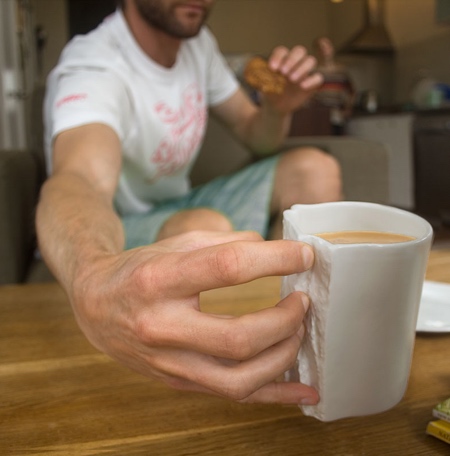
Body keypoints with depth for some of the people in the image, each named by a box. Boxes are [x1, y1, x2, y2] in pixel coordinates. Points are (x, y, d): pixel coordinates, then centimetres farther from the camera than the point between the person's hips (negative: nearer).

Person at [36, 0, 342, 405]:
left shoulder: (197, 42, -2)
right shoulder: (92, 68, -27)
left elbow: (255, 134, 7)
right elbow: (78, 181, -48)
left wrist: (279, 107, -18)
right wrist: (94, 283, -71)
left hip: (177, 211, 7)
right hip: (109, 241, -7)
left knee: (313, 169, -8)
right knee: (210, 229, -38)